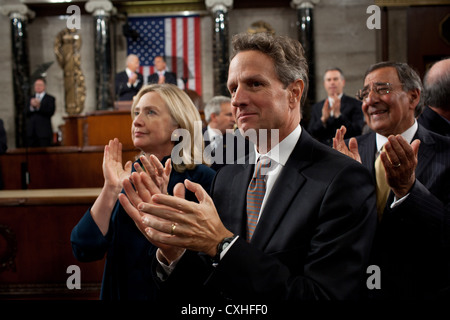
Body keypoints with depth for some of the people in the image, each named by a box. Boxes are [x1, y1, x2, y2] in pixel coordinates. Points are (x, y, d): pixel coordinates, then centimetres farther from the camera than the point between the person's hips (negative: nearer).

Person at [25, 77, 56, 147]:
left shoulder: (50, 99, 6)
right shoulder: (30, 99, 18)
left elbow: (51, 112, -9)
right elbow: (26, 113, 6)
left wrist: (39, 106, -21)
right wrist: (31, 107, -14)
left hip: (44, 132, -3)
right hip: (31, 132, 4)